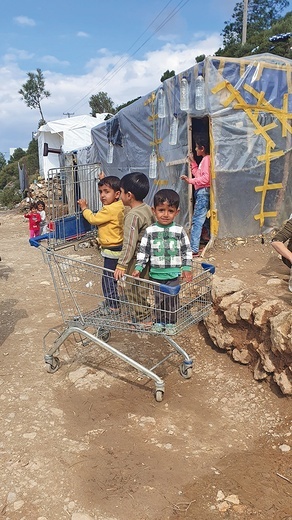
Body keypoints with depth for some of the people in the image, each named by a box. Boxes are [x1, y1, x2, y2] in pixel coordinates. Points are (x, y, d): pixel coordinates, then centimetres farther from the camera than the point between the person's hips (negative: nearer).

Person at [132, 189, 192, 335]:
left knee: (172, 299, 7)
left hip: (174, 274, -1)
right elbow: (143, 250, 1)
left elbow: (187, 250, 2)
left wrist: (187, 268, -3)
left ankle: (171, 323, 24)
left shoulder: (179, 231, -4)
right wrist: (138, 267, -5)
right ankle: (159, 321, 30)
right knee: (159, 299, 13)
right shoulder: (150, 231, -3)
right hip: (156, 274, 1)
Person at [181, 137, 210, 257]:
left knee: (197, 220, -15)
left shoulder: (207, 159, -9)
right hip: (201, 192, 11)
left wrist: (190, 180, -23)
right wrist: (192, 162, 20)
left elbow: (206, 177, -20)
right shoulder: (204, 160, 21)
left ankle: (194, 249, -18)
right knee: (201, 219, 14)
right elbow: (198, 174, 20)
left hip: (203, 192, -11)